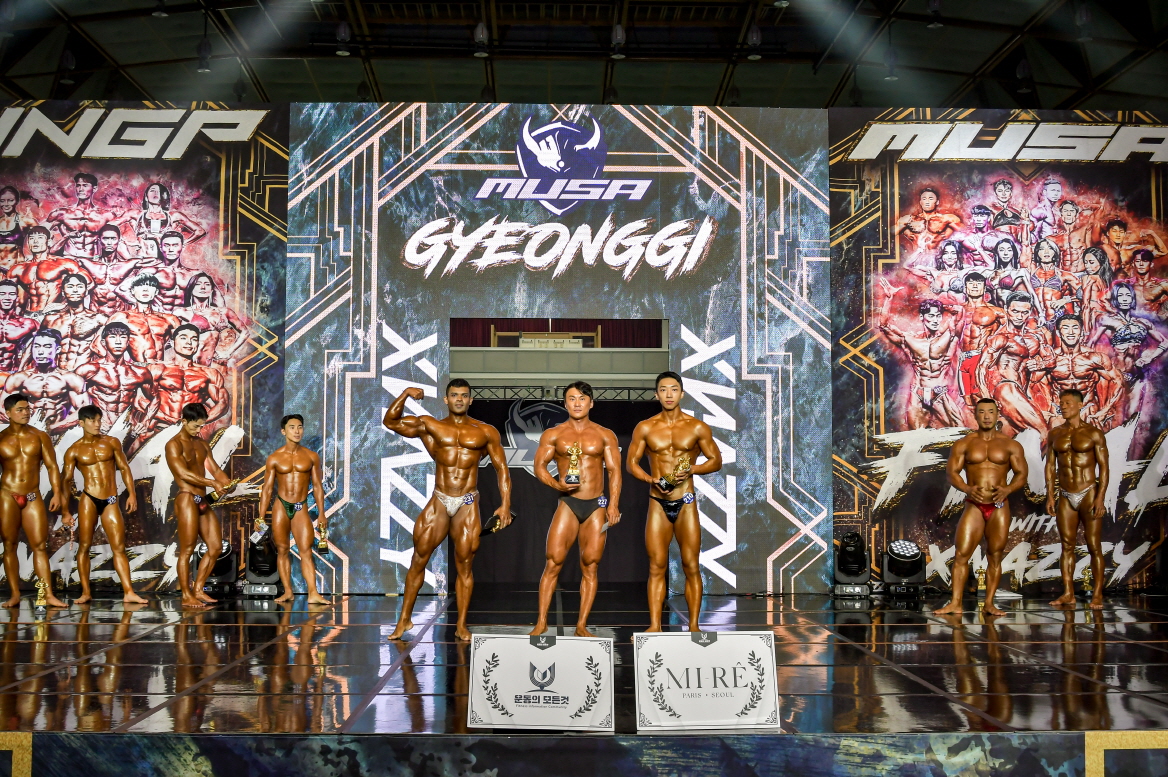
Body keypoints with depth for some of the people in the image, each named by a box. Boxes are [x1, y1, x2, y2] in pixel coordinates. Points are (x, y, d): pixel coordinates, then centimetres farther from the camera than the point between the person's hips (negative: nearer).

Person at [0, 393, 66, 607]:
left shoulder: (39, 436, 6)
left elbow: (52, 466, 6)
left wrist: (56, 493, -3)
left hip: (33, 497, 0)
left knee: (40, 546, -4)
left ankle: (49, 594, -7)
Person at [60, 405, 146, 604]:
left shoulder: (111, 443, 8)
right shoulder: (74, 451, 3)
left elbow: (124, 468, 9)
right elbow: (66, 480, 2)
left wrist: (131, 493, -2)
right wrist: (65, 511, -2)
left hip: (111, 501, 2)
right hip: (88, 499, -2)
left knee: (119, 547, -1)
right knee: (84, 545, 0)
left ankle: (128, 592, -3)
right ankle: (86, 592, 8)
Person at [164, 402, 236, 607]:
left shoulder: (202, 444, 17)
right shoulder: (174, 445, -7)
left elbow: (215, 469, 13)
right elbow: (183, 473, -19)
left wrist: (227, 482, -8)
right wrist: (213, 483, -22)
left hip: (204, 501, 8)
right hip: (186, 500, -8)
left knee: (216, 547, 9)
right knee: (187, 549, -4)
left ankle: (198, 590, 18)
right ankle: (186, 596, 3)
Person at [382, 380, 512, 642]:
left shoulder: (485, 432, 6)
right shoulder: (430, 426, 7)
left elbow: (501, 469, 7)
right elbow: (390, 422, 2)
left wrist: (505, 505, -2)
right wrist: (405, 395, -12)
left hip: (467, 505, 0)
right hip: (439, 502, 0)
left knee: (465, 565, 1)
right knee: (419, 559, 0)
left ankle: (461, 625, 9)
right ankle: (405, 619, 10)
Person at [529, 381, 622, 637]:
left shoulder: (605, 435, 7)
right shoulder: (553, 434, 6)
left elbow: (614, 470, 3)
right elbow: (539, 465, 2)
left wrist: (613, 504, -8)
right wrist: (556, 484, -17)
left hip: (596, 506, 1)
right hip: (567, 504, -1)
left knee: (589, 566, 1)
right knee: (553, 562, -7)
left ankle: (581, 625, 6)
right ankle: (541, 623, -2)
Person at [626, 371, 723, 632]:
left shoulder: (697, 428, 2)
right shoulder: (645, 428, 4)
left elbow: (716, 461, 7)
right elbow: (631, 462, 8)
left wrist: (691, 470, -11)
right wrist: (652, 479, -9)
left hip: (685, 503, -1)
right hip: (658, 504, 1)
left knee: (691, 566, 0)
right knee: (656, 567, 1)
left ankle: (694, 625, 7)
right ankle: (654, 626, 4)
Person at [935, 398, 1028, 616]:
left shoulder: (1010, 445, 7)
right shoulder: (964, 444, 6)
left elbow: (1021, 475, 4)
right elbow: (952, 472, 0)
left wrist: (1007, 489, -16)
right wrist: (967, 489, -19)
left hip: (999, 507, 0)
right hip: (974, 506, 0)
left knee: (995, 556, 3)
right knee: (961, 554, -7)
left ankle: (989, 604, 10)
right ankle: (955, 603, -5)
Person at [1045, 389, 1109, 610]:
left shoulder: (1093, 433, -2)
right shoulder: (1055, 434, 9)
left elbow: (1104, 467, -5)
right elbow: (1050, 466, 11)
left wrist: (1100, 497, -13)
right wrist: (1050, 495, 4)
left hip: (1089, 494, -4)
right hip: (1065, 497, 4)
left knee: (1094, 546, -2)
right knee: (1067, 546, 5)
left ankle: (1097, 595, 2)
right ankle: (1068, 593, 8)